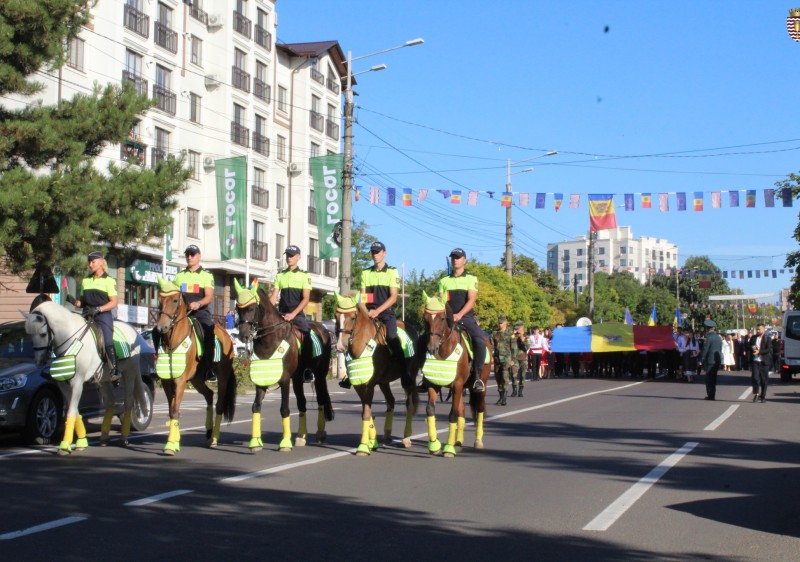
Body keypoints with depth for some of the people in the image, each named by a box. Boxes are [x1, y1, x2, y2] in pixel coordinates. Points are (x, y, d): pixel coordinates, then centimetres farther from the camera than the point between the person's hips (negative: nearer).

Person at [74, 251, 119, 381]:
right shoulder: (86, 281, 19)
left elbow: (114, 302, -5)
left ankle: (115, 370, -19)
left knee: (107, 342, -20)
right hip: (87, 315, 6)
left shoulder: (108, 281, 2)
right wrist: (77, 302, -2)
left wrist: (97, 309, -18)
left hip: (103, 315, -6)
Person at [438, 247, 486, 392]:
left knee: (480, 339, -30)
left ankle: (477, 376, -25)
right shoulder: (444, 281, 17)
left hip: (466, 318, -3)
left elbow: (471, 300, -6)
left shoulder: (471, 279, 7)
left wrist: (459, 315, -22)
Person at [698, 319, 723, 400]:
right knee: (713, 378, 14)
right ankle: (712, 395, 18)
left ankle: (710, 395, -5)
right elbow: (720, 349, 17)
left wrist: (701, 360, -11)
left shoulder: (709, 337, -13)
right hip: (717, 360, 8)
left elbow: (705, 350, -15)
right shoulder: (719, 338, 12)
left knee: (709, 378, -3)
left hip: (710, 361, -8)